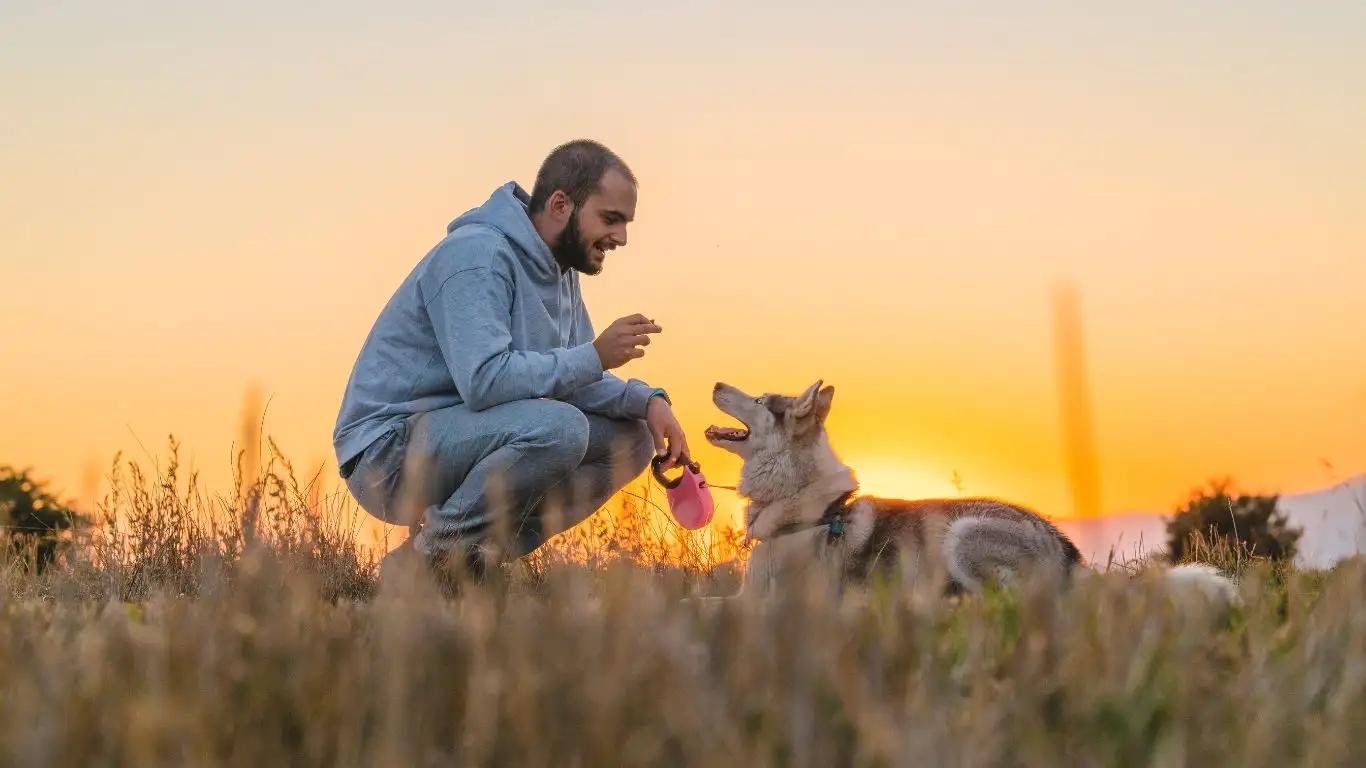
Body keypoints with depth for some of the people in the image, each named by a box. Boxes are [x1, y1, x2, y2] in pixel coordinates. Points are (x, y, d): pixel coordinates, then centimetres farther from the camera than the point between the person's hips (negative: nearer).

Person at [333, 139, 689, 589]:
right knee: (557, 427, -32)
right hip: (388, 450, -10)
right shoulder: (477, 255, -20)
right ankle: (422, 562, -14)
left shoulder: (561, 270, 10)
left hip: (460, 443, 10)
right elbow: (484, 379, -31)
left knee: (632, 438, 3)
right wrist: (595, 357, -28)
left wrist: (647, 400, -7)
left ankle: (472, 554, 0)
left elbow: (573, 378, 11)